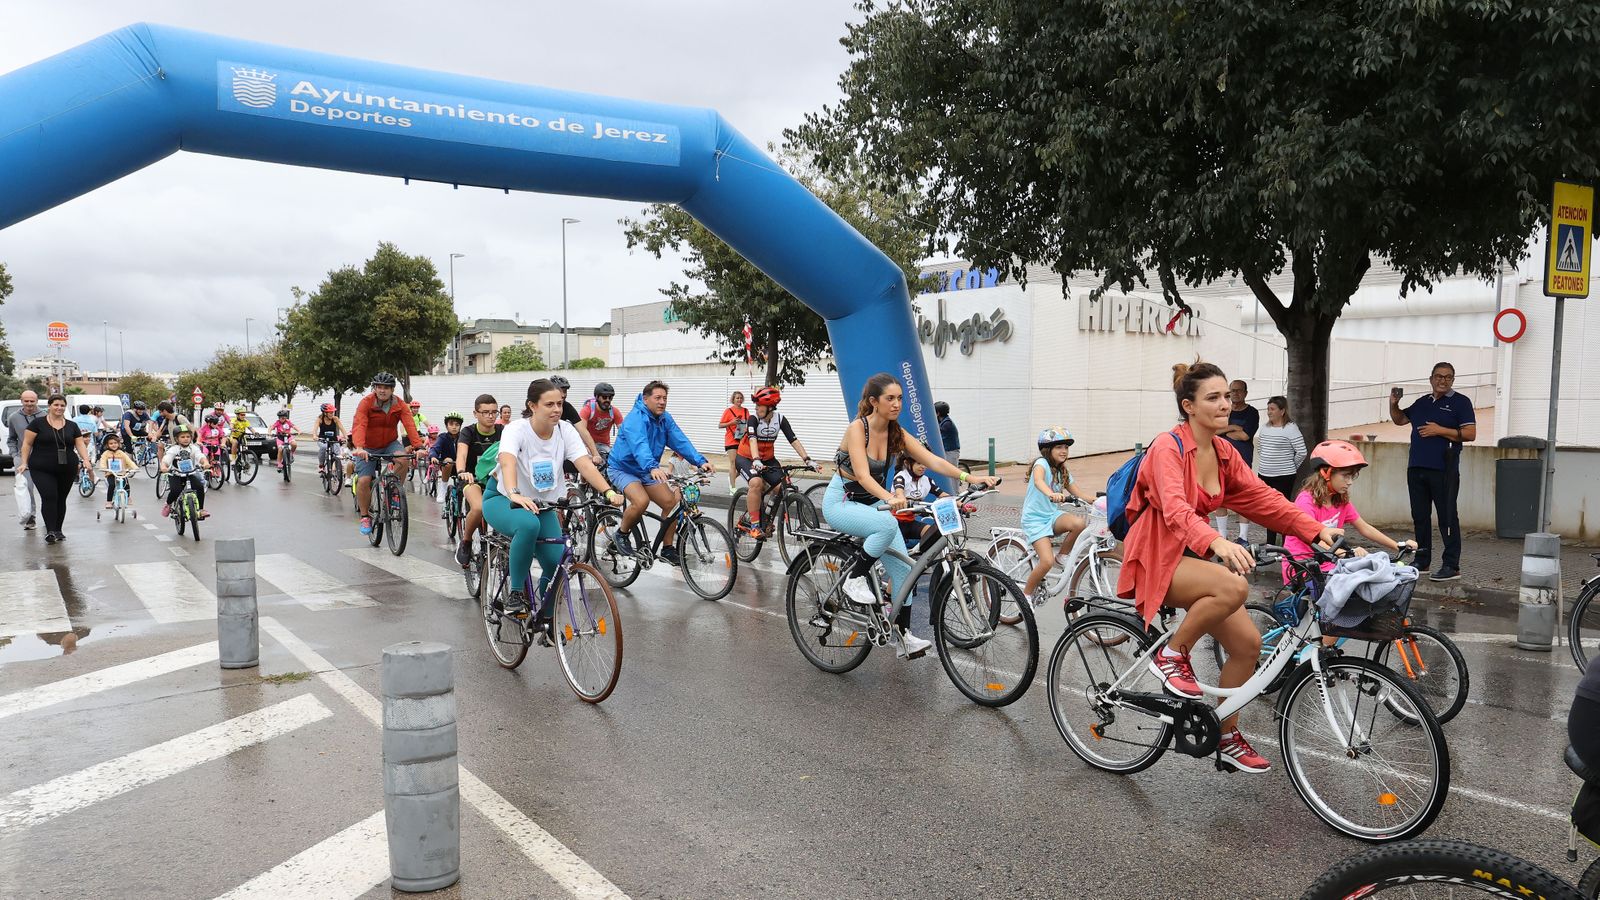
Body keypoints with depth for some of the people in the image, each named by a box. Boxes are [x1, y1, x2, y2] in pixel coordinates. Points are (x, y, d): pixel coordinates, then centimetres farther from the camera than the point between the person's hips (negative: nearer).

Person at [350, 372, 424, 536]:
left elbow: (410, 425, -23)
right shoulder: (366, 403, -18)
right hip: (369, 448, -1)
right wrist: (359, 447, -48)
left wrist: (418, 447, -39)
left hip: (390, 444, 1)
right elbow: (359, 425, -31)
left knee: (404, 459, -30)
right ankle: (365, 516, 9)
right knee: (363, 481, -11)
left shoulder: (400, 405, -11)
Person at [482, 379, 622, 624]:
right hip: (502, 499, -4)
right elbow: (508, 462, -41)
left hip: (541, 503, 4)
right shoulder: (517, 430, -22)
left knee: (557, 563, -12)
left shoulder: (565, 430, -11)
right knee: (528, 524, -38)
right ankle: (516, 593, -20)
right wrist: (514, 494, -61)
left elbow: (585, 463, -24)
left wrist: (608, 491, -41)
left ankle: (545, 617, 16)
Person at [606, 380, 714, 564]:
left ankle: (667, 548, 6)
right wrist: (653, 467, -60)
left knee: (671, 502, -8)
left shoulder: (665, 419, -2)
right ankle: (621, 534, -3)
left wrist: (701, 462, -27)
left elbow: (680, 441, -13)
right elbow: (639, 446, -42)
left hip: (646, 472, 7)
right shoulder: (635, 419, -25)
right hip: (622, 469, -7)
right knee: (641, 501, -30)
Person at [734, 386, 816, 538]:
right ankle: (754, 525, -22)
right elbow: (752, 440, -35)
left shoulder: (780, 419, -10)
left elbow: (794, 440, -14)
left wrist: (807, 460, -25)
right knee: (756, 483, -33)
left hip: (767, 459, 4)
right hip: (746, 457, -4)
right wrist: (756, 460, -51)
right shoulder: (753, 418, -19)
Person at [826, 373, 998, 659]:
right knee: (887, 525, -35)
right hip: (841, 503, -6)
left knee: (903, 567, -6)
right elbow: (863, 475, -33)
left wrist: (968, 477, -29)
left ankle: (904, 636, 3)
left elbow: (933, 461, -13)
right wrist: (890, 498, -52)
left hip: (872, 503, 6)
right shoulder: (857, 428, -21)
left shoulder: (896, 433, -4)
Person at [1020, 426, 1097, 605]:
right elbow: (1038, 481, -35)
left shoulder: (1063, 472, 12)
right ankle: (1026, 593, 2)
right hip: (1034, 518, -6)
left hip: (1051, 515, 6)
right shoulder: (1042, 463, -12)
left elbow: (1080, 494, 10)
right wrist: (1051, 494, -55)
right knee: (1047, 561, -22)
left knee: (1079, 523, -26)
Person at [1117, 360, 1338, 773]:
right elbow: (1176, 509, -34)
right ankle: (1171, 655, -10)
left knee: (1247, 642, -2)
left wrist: (1317, 531, -12)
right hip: (1157, 558, -8)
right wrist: (1217, 543, -51)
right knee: (1234, 587, -33)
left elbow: (1262, 497, 1)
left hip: (1193, 555, 8)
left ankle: (1227, 738, 15)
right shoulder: (1167, 448, -18)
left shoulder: (1224, 453, 6)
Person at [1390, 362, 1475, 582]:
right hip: (1416, 469, 6)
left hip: (1443, 471, -6)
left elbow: (1470, 434, -8)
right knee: (1420, 516, 11)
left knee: (1447, 517, -6)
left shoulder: (1460, 402, 0)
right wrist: (1393, 404, 9)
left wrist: (1440, 430, -15)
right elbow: (1399, 419, 28)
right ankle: (1422, 561, 19)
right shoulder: (1422, 403, 18)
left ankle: (1451, 566, -3)